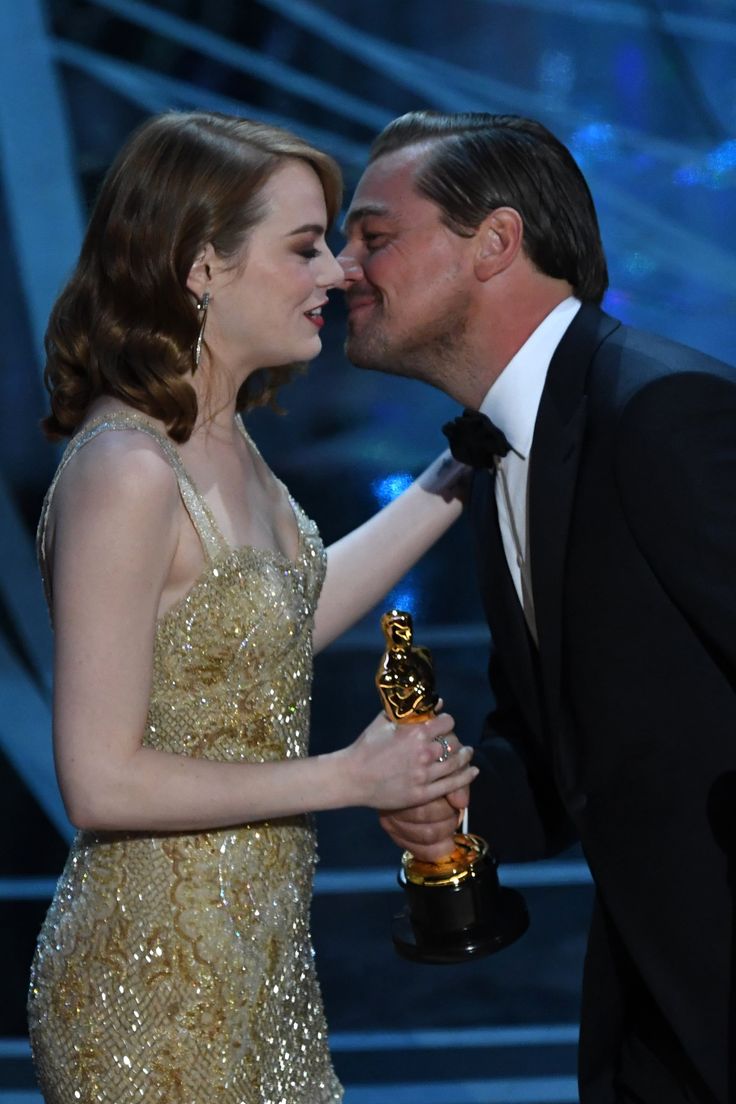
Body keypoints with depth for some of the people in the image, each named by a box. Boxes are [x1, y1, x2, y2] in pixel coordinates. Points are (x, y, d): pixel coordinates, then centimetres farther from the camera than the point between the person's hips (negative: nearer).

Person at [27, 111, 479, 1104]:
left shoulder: (220, 436, 4)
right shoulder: (126, 471, -24)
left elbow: (294, 614, 18)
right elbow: (102, 783, -23)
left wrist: (460, 473, 13)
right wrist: (352, 777, -17)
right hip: (157, 980, -9)